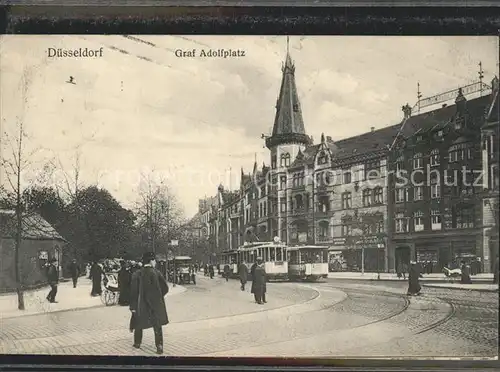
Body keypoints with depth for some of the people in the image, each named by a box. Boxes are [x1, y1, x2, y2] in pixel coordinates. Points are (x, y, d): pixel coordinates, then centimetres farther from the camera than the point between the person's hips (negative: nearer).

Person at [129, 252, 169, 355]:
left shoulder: (137, 274, -8)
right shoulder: (156, 273, -7)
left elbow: (134, 291, -8)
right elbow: (165, 287, -4)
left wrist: (133, 307, -2)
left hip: (142, 304, 0)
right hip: (156, 304, 0)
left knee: (139, 324, 20)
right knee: (157, 325, 7)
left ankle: (137, 343, 32)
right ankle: (159, 346, -2)